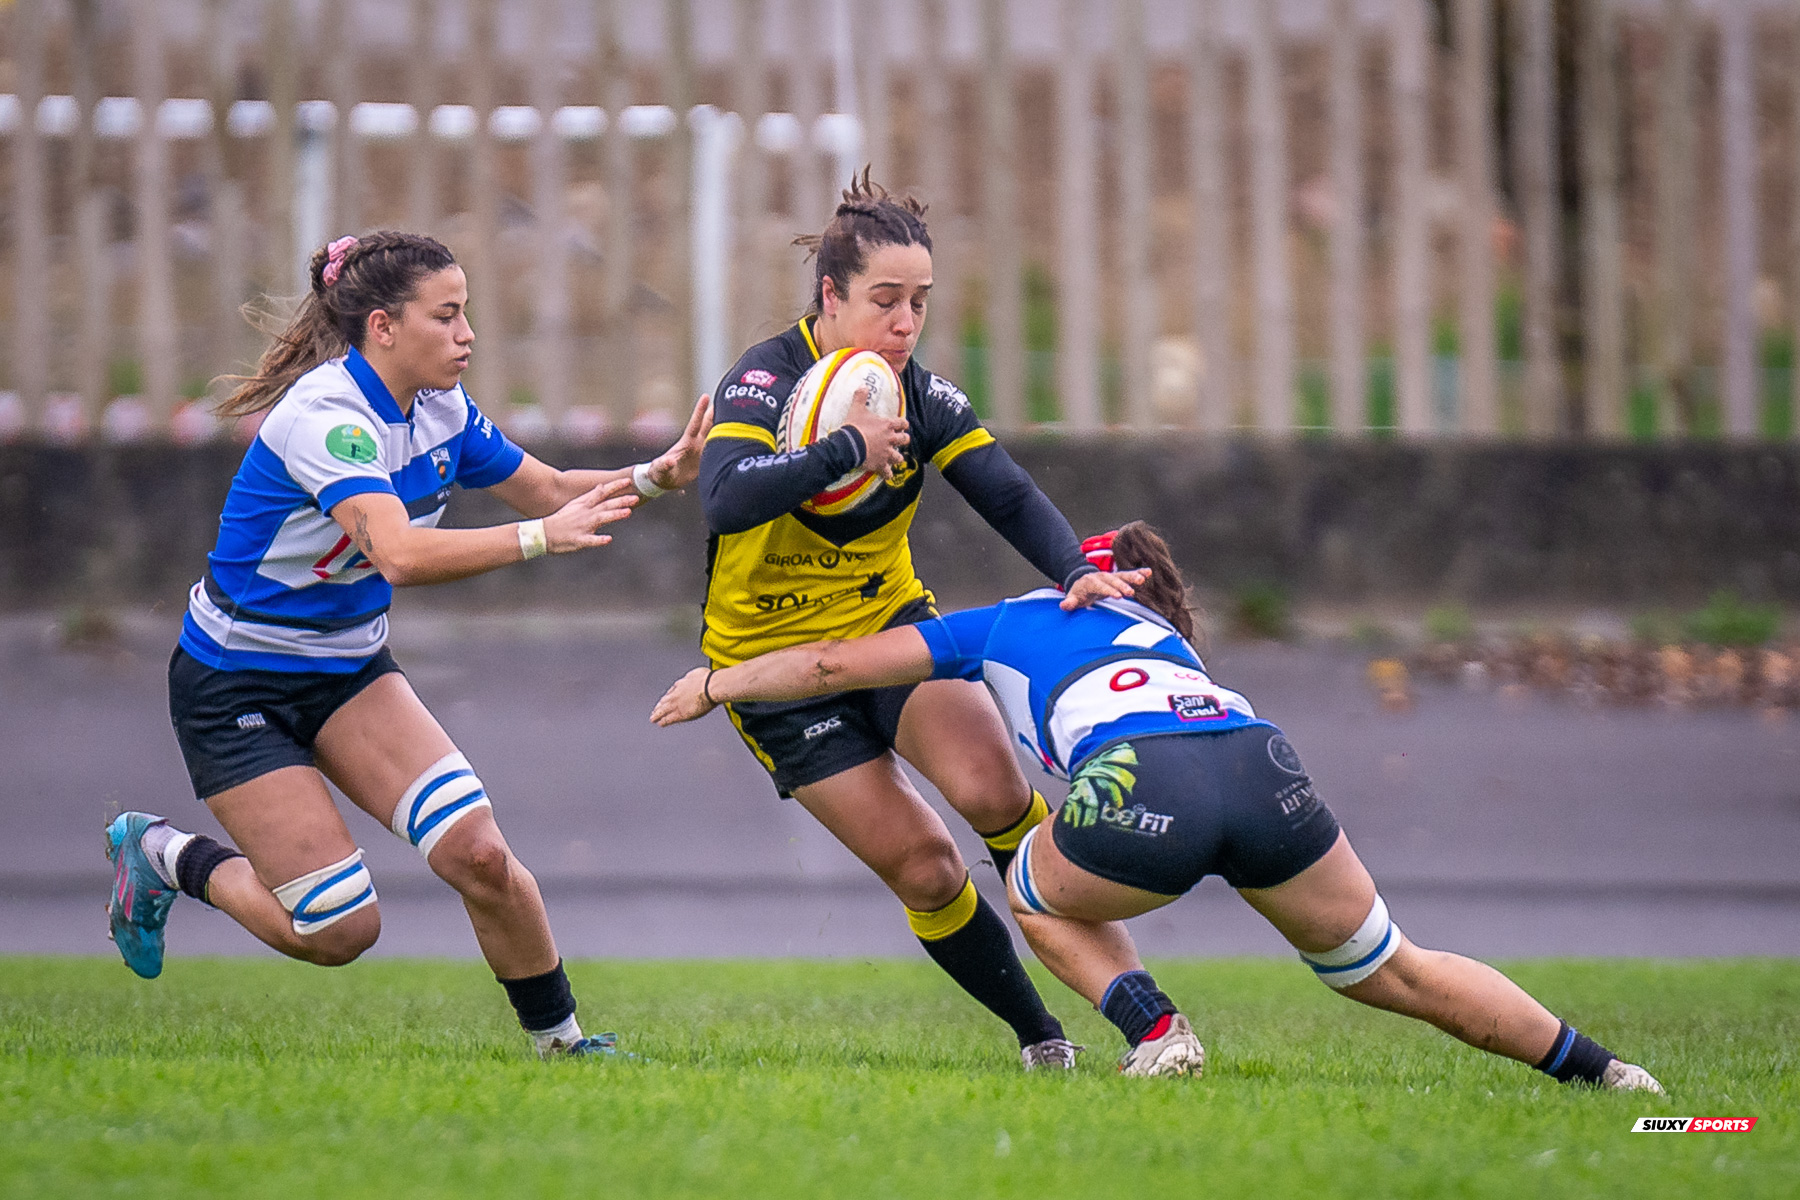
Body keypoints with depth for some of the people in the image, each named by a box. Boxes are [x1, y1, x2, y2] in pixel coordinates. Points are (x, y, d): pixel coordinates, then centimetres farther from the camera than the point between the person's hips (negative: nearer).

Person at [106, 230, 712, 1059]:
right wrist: (539, 537, -46)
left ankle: (558, 1039, 2)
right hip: (235, 689, -7)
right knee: (338, 930, -8)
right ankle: (164, 856, 16)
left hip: (349, 668, 7)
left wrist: (656, 476, -5)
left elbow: (544, 488, 11)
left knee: (477, 851, -14)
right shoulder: (324, 416, -28)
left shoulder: (437, 408, -2)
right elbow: (400, 555, -41)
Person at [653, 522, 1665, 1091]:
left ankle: (1157, 1034, 6)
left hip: (1146, 790, -4)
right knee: (1388, 971, 21)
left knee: (1039, 895, 29)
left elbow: (833, 664, 34)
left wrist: (716, 685, 48)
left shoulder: (1004, 628, 31)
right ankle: (1600, 1069, 15)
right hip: (1265, 765, 4)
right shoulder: (1169, 643, 39)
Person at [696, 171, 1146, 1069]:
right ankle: (1038, 1032, 5)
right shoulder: (765, 381, -20)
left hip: (890, 624, 3)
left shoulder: (922, 396, -5)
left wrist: (1077, 569, -30)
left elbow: (1010, 497, -12)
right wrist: (846, 448, -37)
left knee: (989, 788, -25)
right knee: (923, 867, -11)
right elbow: (727, 499, -38)